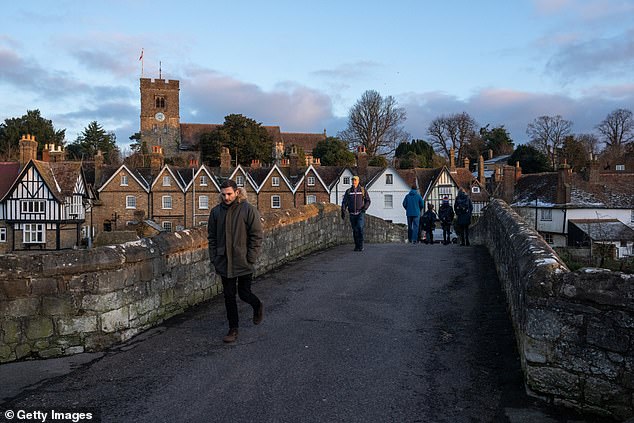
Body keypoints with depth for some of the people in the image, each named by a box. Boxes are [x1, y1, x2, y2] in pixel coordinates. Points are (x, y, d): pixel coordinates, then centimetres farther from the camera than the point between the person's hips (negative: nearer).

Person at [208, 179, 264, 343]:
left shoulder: (248, 210, -9)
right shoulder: (216, 211, 3)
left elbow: (256, 236, -8)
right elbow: (211, 237, 11)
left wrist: (250, 259, -12)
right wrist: (214, 258, 3)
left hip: (243, 263, -4)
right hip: (224, 262, 4)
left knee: (244, 293, 3)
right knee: (229, 296, 9)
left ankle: (258, 306, 37)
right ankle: (233, 329, 21)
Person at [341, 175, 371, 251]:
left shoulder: (363, 190, 4)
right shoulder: (348, 191, 9)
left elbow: (368, 201, 7)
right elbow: (344, 202, 8)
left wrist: (365, 208, -11)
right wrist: (343, 211, -4)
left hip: (360, 213, -2)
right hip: (352, 214, 2)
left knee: (360, 228, -19)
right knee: (355, 230, 4)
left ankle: (361, 245, -11)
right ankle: (356, 246, 14)